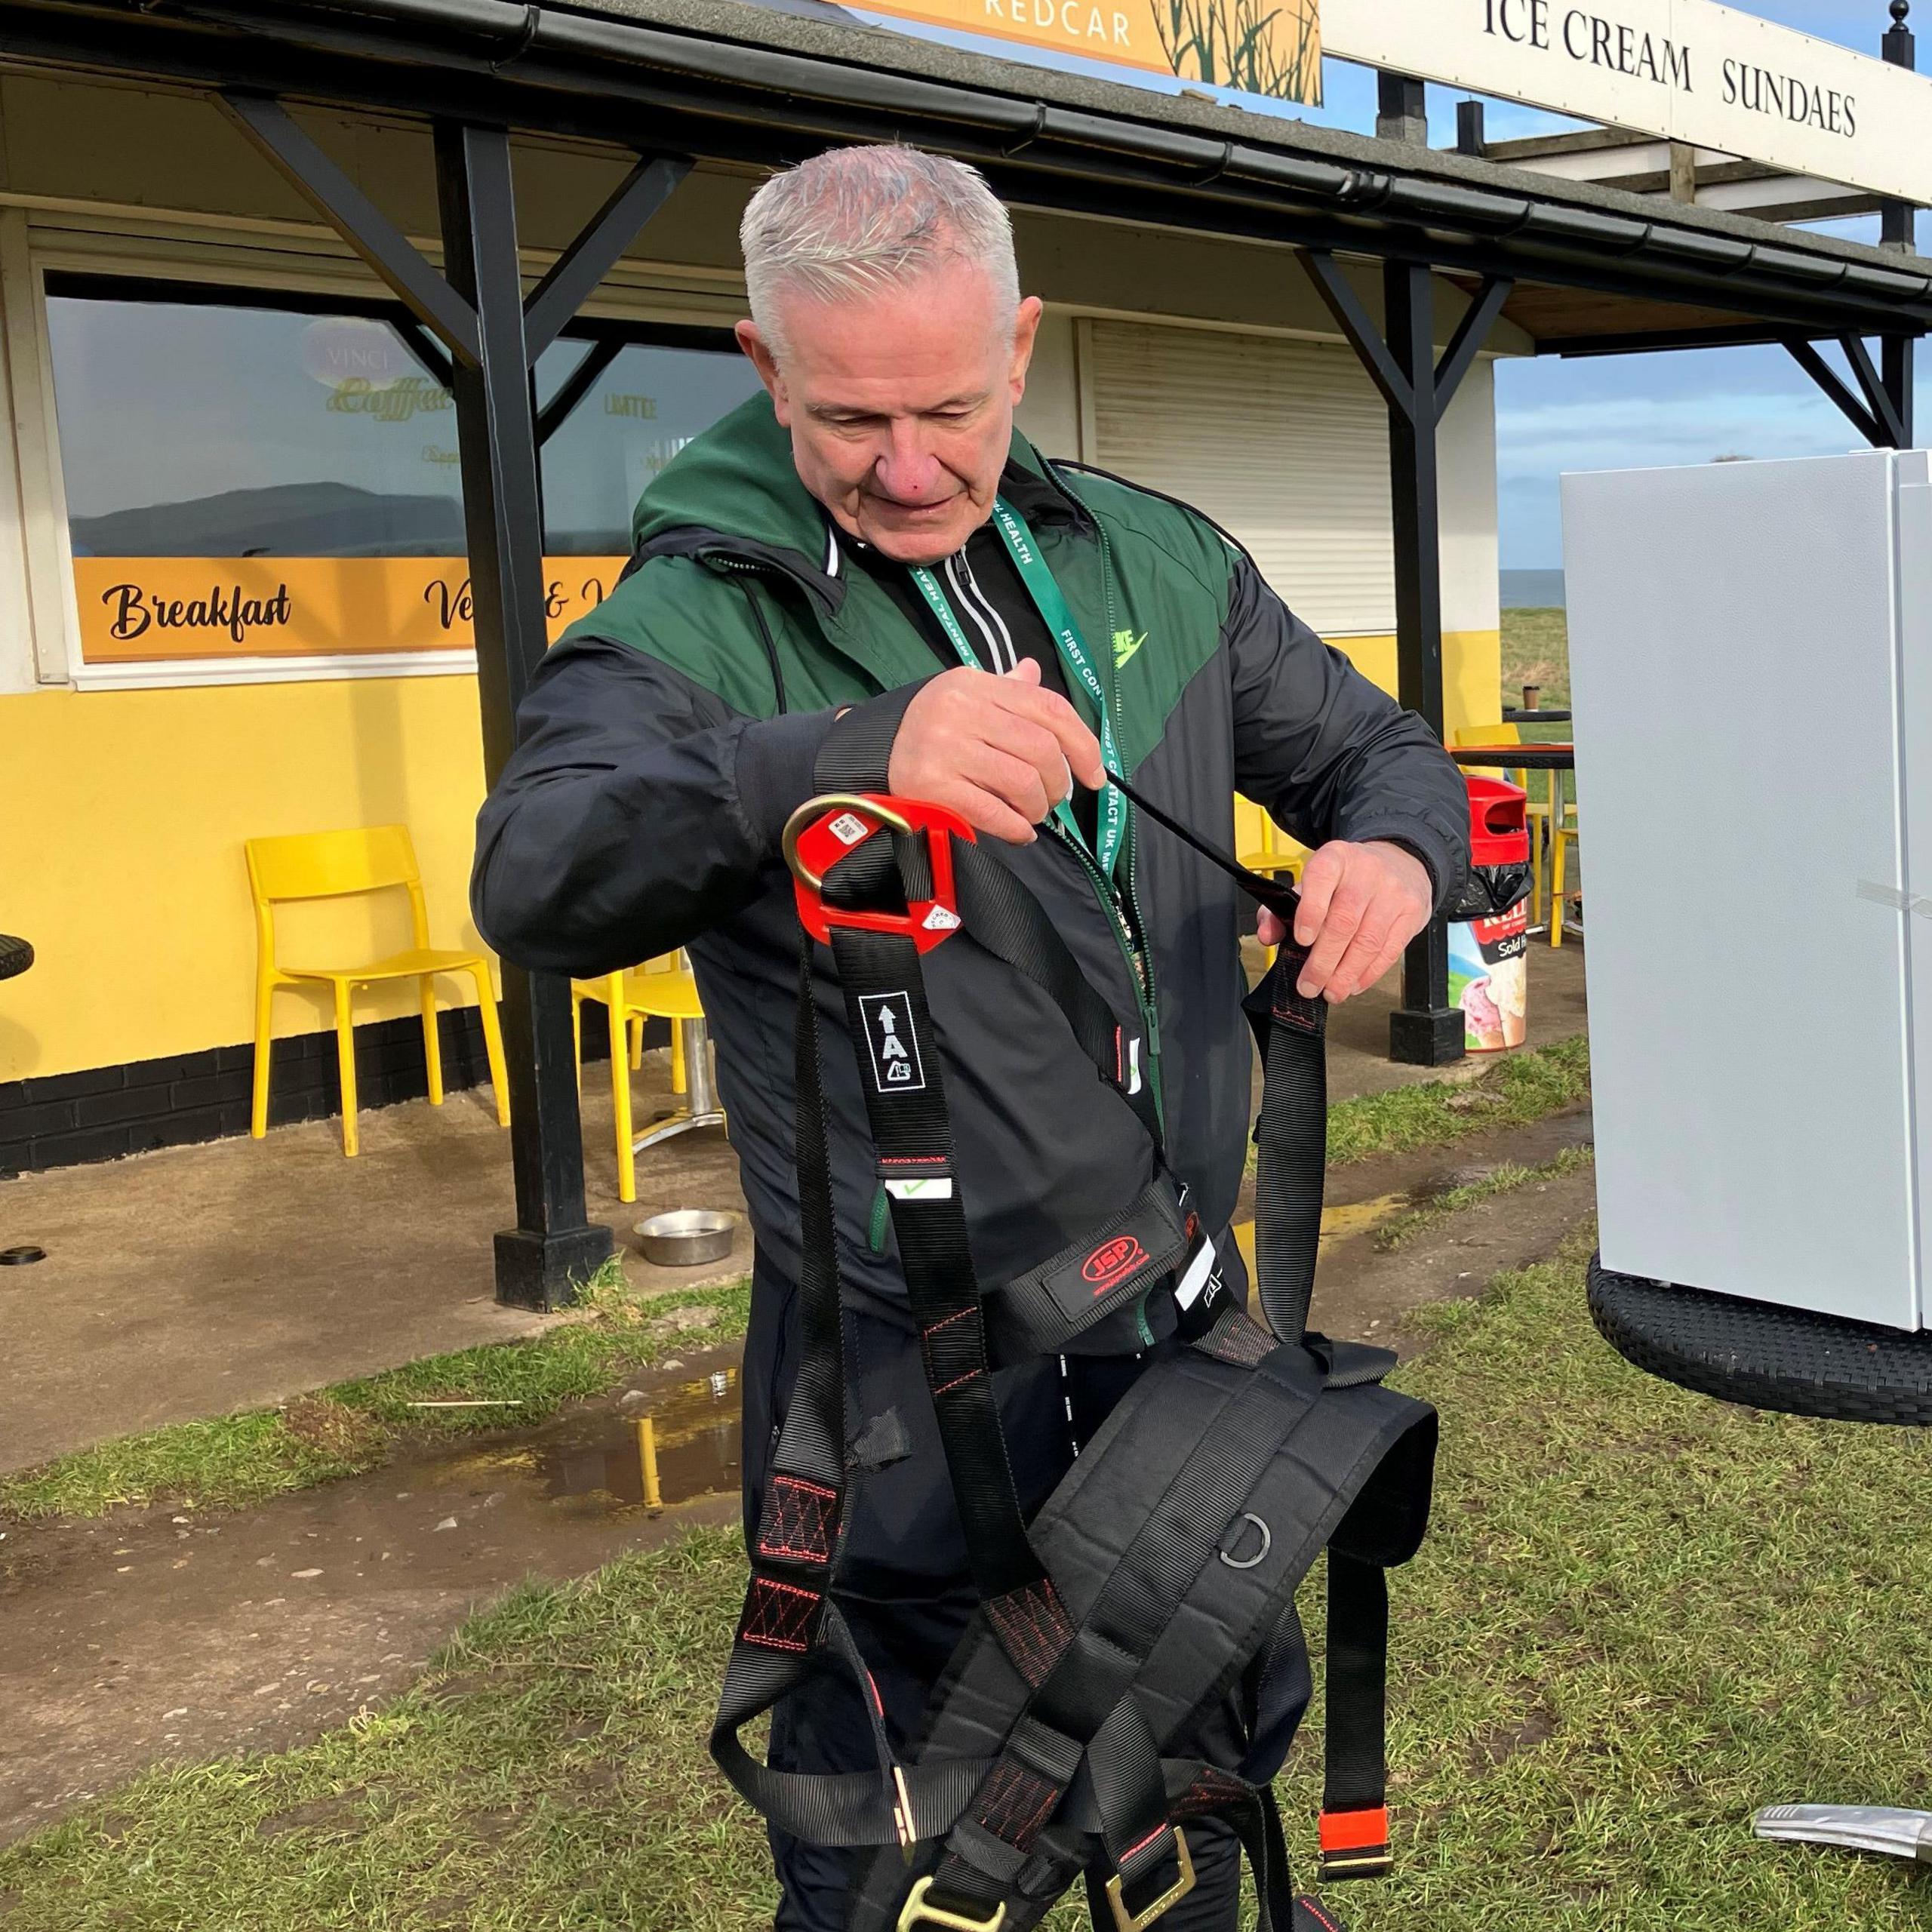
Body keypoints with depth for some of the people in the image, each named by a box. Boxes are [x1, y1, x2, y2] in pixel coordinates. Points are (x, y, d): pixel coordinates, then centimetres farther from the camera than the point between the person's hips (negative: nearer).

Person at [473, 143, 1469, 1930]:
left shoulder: (1160, 560, 3)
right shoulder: (694, 622, -14)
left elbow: (1372, 748, 11)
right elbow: (538, 882, -31)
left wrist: (1395, 851, -15)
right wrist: (851, 757, -49)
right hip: (911, 1351, -5)